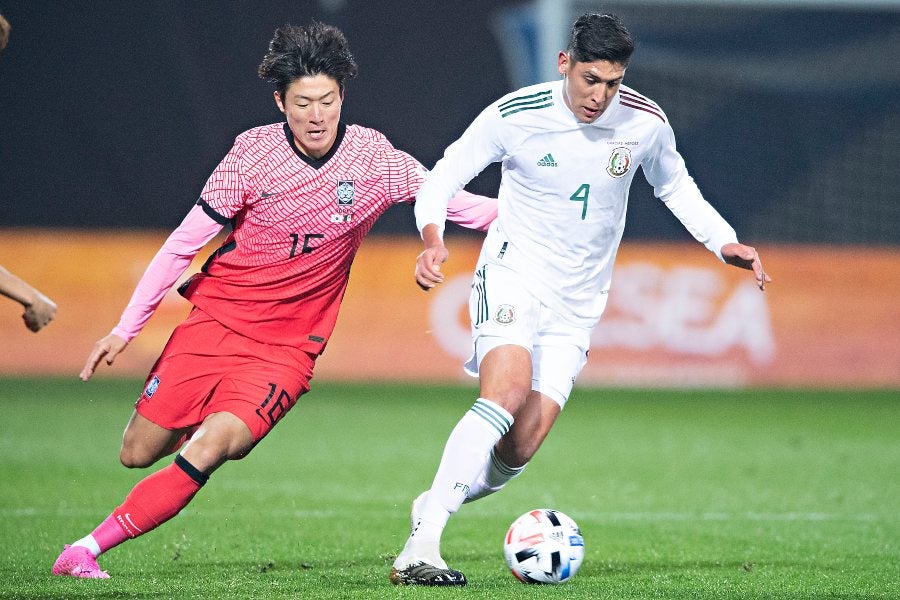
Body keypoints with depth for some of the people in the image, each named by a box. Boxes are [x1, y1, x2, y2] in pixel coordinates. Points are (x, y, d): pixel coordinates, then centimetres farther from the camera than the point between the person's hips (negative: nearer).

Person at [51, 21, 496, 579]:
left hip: (287, 349, -1)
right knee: (137, 452, 3)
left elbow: (452, 201, 2)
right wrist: (125, 329, -3)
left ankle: (88, 549, -16)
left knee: (210, 448, -24)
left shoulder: (374, 156, -9)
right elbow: (184, 241, -3)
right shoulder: (254, 151, -9)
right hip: (216, 318, 1)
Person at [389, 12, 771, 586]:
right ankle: (420, 548, -31)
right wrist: (434, 240, -23)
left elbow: (675, 186, 15)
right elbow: (444, 176, -4)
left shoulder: (646, 122, -4)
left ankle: (435, 506, 20)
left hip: (578, 300, 4)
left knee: (523, 445, -8)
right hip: (513, 274, -4)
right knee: (508, 391, -30)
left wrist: (724, 242, 2)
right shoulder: (514, 115, -13)